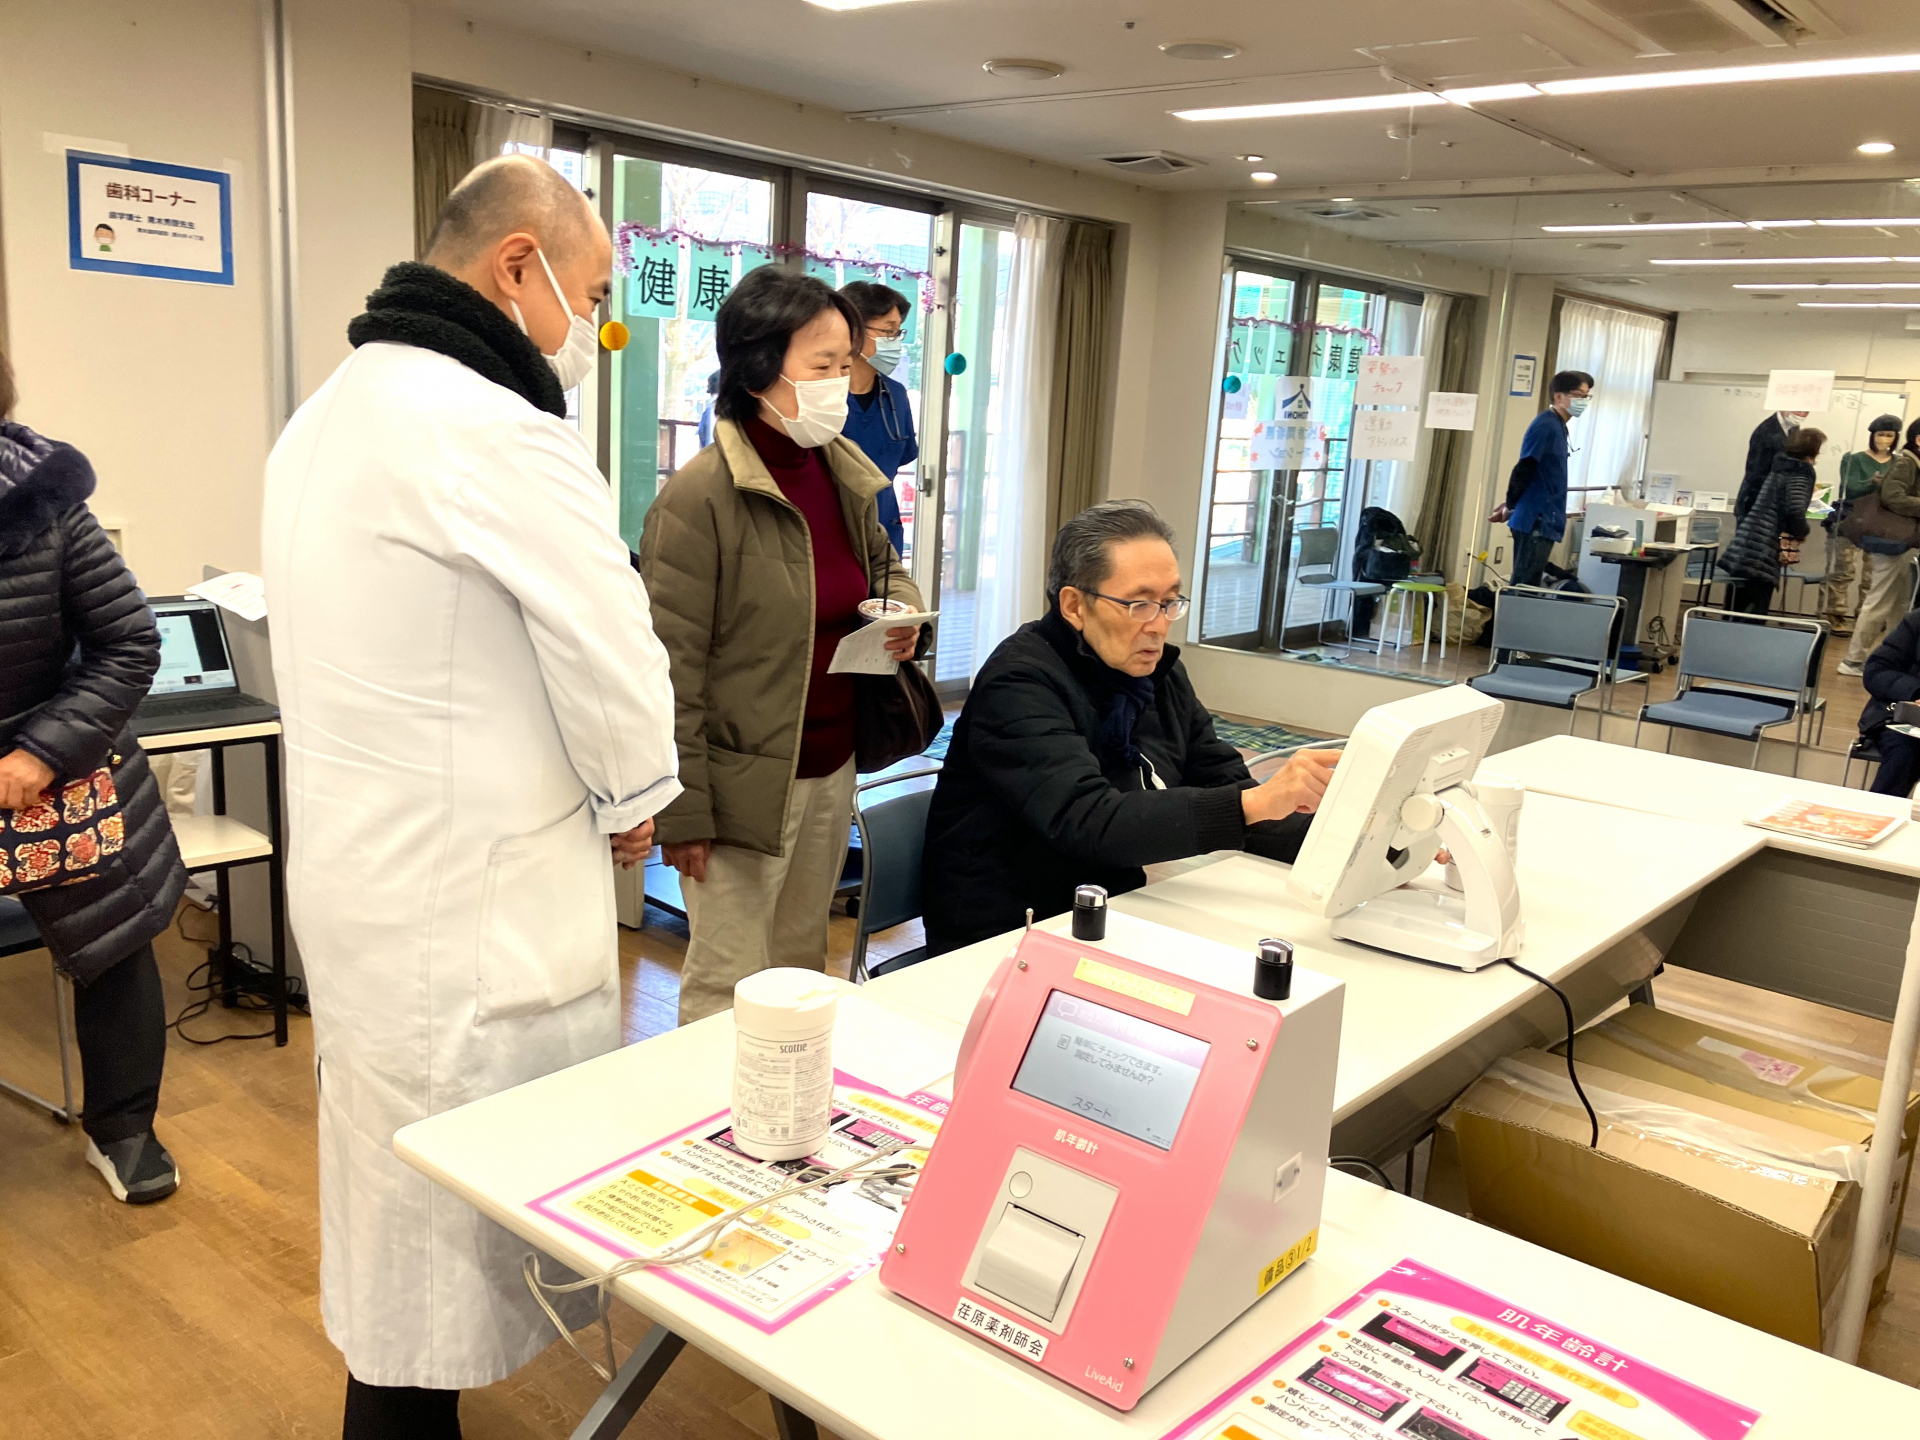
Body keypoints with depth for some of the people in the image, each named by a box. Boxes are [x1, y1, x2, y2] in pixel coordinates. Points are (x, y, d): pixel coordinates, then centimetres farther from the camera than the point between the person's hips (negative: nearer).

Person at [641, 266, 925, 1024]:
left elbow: (881, 563, 24)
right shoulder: (699, 497, -17)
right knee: (730, 986, 4)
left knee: (802, 968, 21)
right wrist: (683, 811, -14)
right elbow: (672, 670, -15)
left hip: (833, 770, 7)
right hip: (745, 784, -7)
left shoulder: (845, 474, 5)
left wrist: (902, 610, 0)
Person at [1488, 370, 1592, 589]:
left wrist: (1512, 504, 11)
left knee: (1529, 585, 10)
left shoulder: (1558, 426, 16)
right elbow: (1524, 468, -18)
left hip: (1544, 521, 9)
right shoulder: (1546, 425, -13)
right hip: (1535, 520, -9)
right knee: (1524, 586, -6)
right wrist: (1510, 505, -6)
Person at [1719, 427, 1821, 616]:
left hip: (1744, 545, 8)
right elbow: (1795, 510, -21)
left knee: (1736, 613, 13)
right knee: (1754, 615, -3)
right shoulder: (1801, 473, -8)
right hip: (1765, 552, -8)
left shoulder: (1780, 466, 15)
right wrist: (1803, 531, -4)